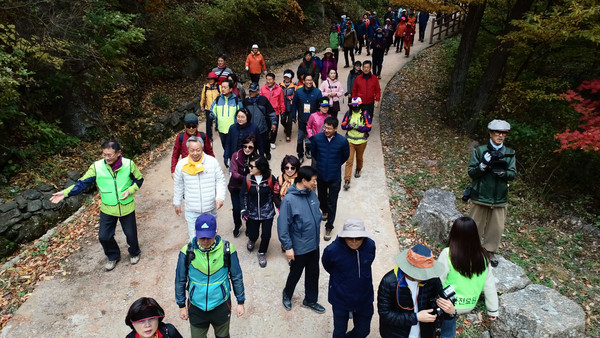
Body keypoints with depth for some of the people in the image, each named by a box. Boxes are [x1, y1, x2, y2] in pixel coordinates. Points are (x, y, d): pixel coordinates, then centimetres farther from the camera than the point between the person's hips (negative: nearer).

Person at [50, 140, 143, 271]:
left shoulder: (129, 164, -17)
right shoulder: (97, 166, -15)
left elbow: (139, 180, -3)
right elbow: (83, 183, -10)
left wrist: (130, 191, -20)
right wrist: (66, 193, -22)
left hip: (127, 208, -1)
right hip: (107, 210, 2)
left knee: (131, 234, 13)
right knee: (104, 236, 9)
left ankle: (134, 253, 44)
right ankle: (113, 256, 38)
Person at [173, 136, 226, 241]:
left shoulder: (212, 162, -8)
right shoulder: (181, 164, -5)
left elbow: (220, 180, -1)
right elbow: (178, 185, 7)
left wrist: (220, 197, -14)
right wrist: (177, 203, 12)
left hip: (210, 209, 1)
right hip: (191, 210, 0)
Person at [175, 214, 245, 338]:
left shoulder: (227, 249, -17)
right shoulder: (187, 252, -16)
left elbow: (237, 277, -4)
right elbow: (180, 280, -2)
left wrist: (240, 302, 2)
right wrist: (182, 306, 5)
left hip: (221, 305, 0)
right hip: (196, 308, 0)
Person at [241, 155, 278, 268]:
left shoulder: (270, 179, -14)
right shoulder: (248, 179, -11)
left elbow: (274, 193, 1)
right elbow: (243, 195, 0)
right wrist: (244, 210, -3)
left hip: (267, 213, -1)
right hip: (252, 213, 1)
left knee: (266, 235, 1)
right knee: (253, 234, 10)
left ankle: (262, 253, 31)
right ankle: (252, 240, 50)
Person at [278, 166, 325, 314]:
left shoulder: (312, 193, -4)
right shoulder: (289, 199, -25)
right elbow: (283, 225, -20)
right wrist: (288, 246, -18)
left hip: (314, 245, 6)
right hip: (299, 248, -6)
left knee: (313, 274, 20)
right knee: (295, 274, 16)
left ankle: (310, 300, 42)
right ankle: (287, 295, 45)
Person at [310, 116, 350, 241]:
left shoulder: (342, 141, -18)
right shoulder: (317, 138, -15)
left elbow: (345, 156, 1)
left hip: (335, 177, -2)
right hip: (321, 175, 2)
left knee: (332, 203, 5)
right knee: (322, 197, 24)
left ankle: (329, 227, 19)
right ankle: (324, 211, 55)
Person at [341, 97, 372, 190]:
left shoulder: (365, 114, -7)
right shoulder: (348, 113, -1)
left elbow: (368, 128, -8)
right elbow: (343, 125, 2)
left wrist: (358, 127, -20)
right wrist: (350, 126, -18)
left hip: (361, 141, 0)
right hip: (350, 140, 0)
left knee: (359, 158, 21)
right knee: (349, 160, -7)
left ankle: (358, 170, 52)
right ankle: (347, 181, -8)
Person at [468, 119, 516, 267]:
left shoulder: (510, 153, 4)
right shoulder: (479, 151, -4)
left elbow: (513, 174, -1)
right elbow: (471, 172, -7)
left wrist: (502, 172, -22)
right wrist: (483, 165, -25)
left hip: (500, 198, 3)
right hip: (480, 195, -3)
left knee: (496, 227, 11)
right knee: (475, 226, 8)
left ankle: (489, 252, 30)